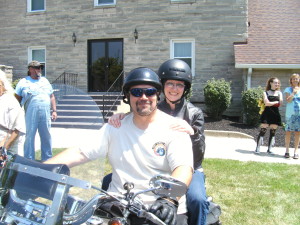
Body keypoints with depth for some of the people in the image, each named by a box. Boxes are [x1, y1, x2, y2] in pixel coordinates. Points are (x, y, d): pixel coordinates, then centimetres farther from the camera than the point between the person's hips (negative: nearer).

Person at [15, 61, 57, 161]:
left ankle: (47, 159, 20)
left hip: (45, 115, 4)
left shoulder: (45, 81, 18)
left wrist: (54, 111, 12)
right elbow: (17, 99, 5)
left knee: (47, 137, 9)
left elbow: (52, 96, 20)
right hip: (30, 115, -4)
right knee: (29, 137, 0)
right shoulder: (23, 82, 6)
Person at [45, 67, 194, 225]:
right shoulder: (114, 127, 8)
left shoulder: (175, 128, -4)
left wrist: (169, 200, -37)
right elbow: (79, 153, 3)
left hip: (162, 211, -1)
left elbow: (184, 168, -17)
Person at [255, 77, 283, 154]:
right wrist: (276, 102, -4)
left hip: (275, 114, 3)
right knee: (263, 131, -7)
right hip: (267, 114, -3)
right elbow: (266, 103, -10)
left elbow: (280, 103, -2)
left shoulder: (279, 93, 12)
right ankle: (257, 148, -2)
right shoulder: (266, 92, 4)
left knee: (273, 132, 4)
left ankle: (269, 149, 12)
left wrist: (270, 103, -9)